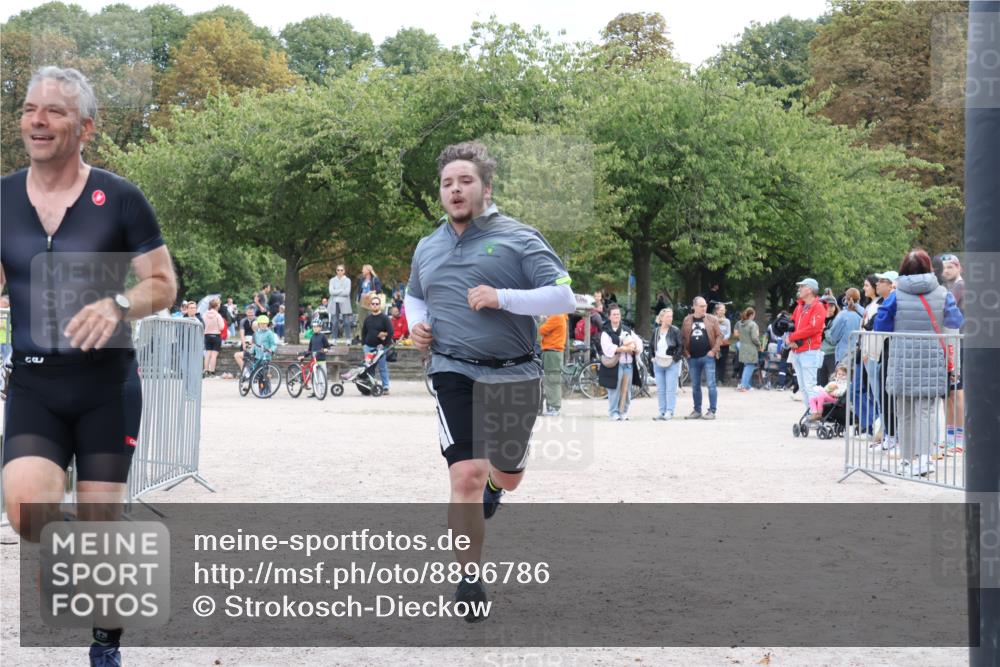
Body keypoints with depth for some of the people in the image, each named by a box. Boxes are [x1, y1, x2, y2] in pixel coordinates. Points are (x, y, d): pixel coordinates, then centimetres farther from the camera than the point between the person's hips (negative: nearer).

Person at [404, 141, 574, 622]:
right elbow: (414, 295, 30)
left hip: (513, 375, -1)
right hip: (454, 372, 1)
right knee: (466, 478, -14)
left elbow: (564, 296, -10)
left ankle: (493, 484, 55)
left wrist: (503, 297, -21)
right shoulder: (427, 248, 10)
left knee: (508, 476, 16)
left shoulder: (518, 239, -4)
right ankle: (469, 580, -3)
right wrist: (416, 324, 7)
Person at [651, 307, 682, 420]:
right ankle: (661, 411, 12)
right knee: (660, 390, 7)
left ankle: (669, 411, -3)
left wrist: (675, 358, -12)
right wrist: (653, 357, 7)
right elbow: (652, 347, 18)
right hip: (658, 364, 4)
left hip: (672, 364, -4)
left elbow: (681, 346, -5)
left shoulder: (675, 331, -4)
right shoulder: (656, 331, 8)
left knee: (670, 389, -6)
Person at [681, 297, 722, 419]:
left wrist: (714, 350, -8)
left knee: (711, 384, -5)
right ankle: (697, 411, 18)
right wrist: (686, 352, 1)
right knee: (695, 386, 10)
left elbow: (719, 336, 1)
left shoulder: (712, 319, 2)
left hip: (708, 357, -3)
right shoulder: (687, 320, 8)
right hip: (693, 358, 3)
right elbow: (682, 337, 11)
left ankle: (712, 411, -1)